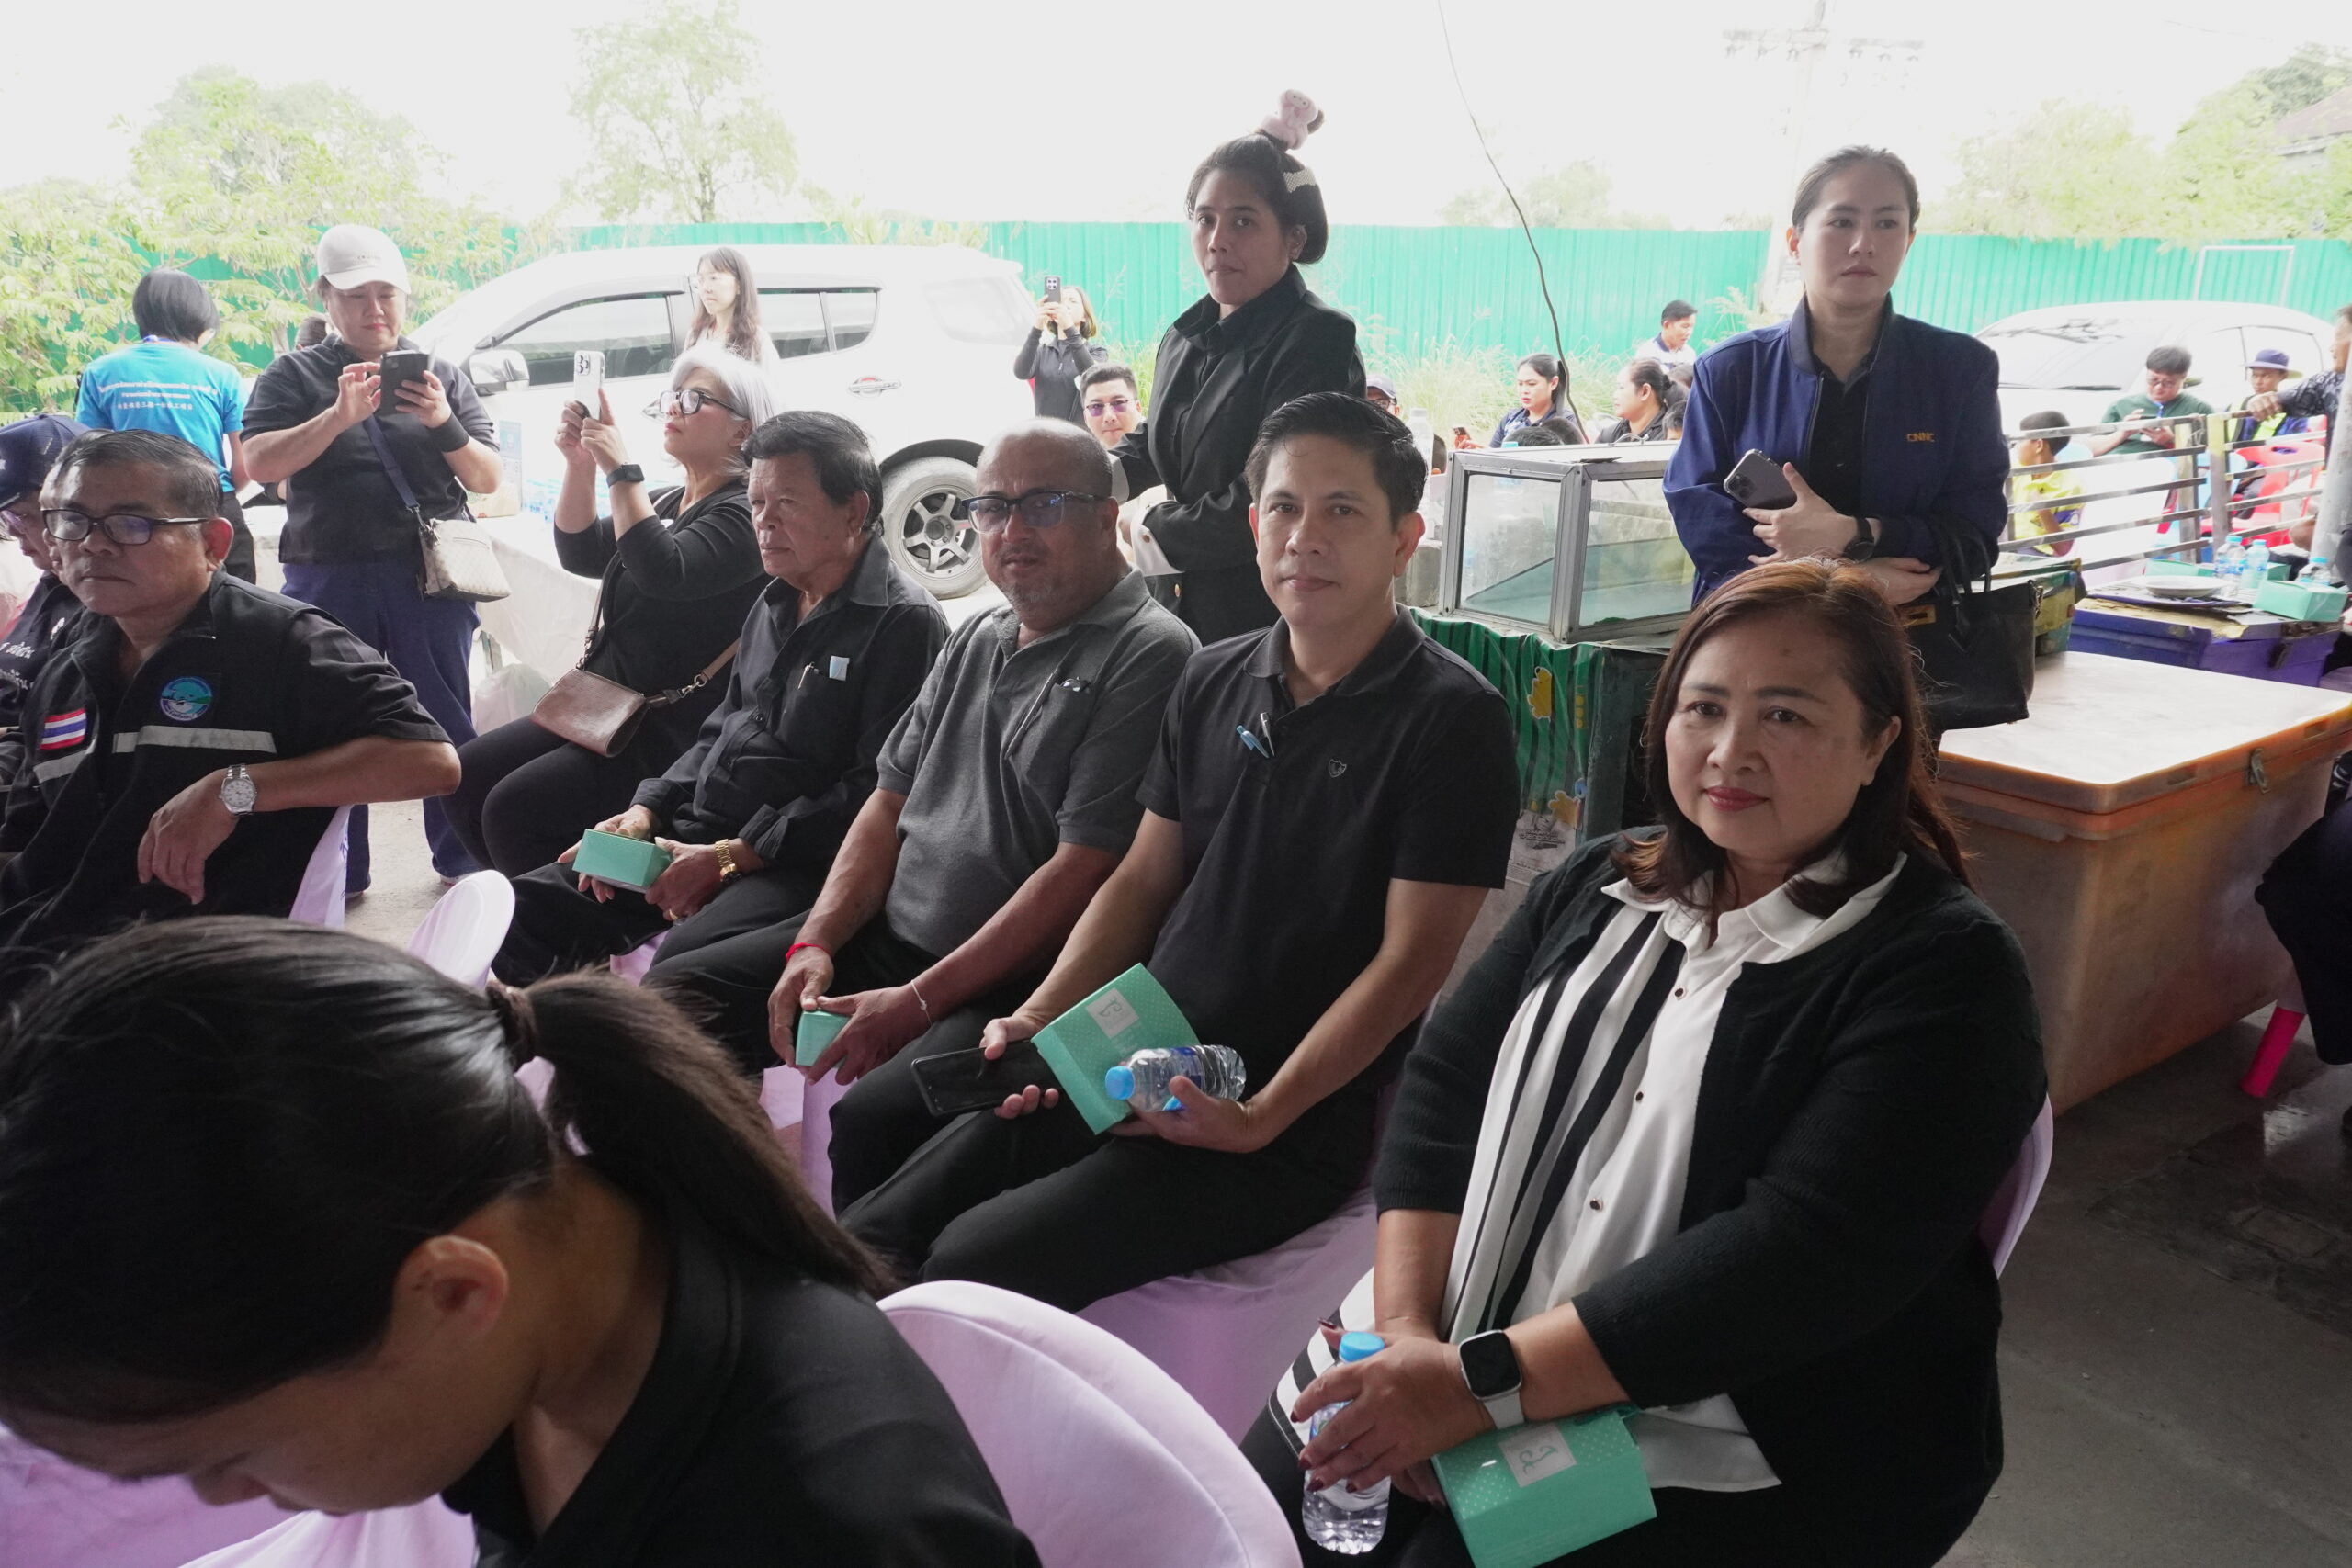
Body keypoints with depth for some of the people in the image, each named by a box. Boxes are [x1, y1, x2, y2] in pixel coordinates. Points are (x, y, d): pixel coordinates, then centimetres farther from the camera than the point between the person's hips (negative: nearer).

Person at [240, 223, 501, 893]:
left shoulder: (442, 376, 13)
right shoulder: (294, 377, 9)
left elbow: (488, 480, 8)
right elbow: (260, 463, -5)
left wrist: (444, 424, -11)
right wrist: (339, 415, -18)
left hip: (429, 574, 0)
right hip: (328, 578, 0)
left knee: (448, 723, 2)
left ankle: (463, 861, 14)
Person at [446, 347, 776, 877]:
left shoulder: (743, 515, -13)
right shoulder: (664, 501, 16)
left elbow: (663, 573, -28)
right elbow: (581, 552, 8)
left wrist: (621, 470, -23)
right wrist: (579, 464, -5)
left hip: (671, 731, -9)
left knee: (514, 808, -20)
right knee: (465, 774, 1)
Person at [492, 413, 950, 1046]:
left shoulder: (903, 621, -12)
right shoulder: (776, 603, 18)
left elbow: (874, 792, -19)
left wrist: (730, 857, -18)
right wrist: (645, 813, 7)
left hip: (794, 865, -9)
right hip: (698, 832, 9)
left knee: (679, 976, -34)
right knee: (527, 907, 3)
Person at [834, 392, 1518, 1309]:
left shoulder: (1451, 717, -9)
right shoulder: (1213, 682, 10)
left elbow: (1410, 960, -13)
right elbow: (1143, 881, 13)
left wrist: (1257, 1120, -18)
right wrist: (1041, 1017, -2)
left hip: (1299, 1127, -6)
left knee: (976, 1264, -21)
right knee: (870, 1236, -3)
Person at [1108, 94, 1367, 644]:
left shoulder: (1316, 340, -15)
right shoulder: (1189, 336, 11)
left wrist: (1154, 537, -12)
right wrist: (1109, 472, 5)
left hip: (1269, 622, -7)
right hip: (1180, 606, 7)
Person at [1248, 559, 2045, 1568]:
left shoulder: (1942, 969, -12)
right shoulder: (1602, 887, 8)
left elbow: (1803, 1257, -22)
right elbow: (1445, 1088, 2)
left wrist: (1485, 1382, -26)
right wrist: (1409, 1332, -12)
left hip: (1741, 1468, -4)